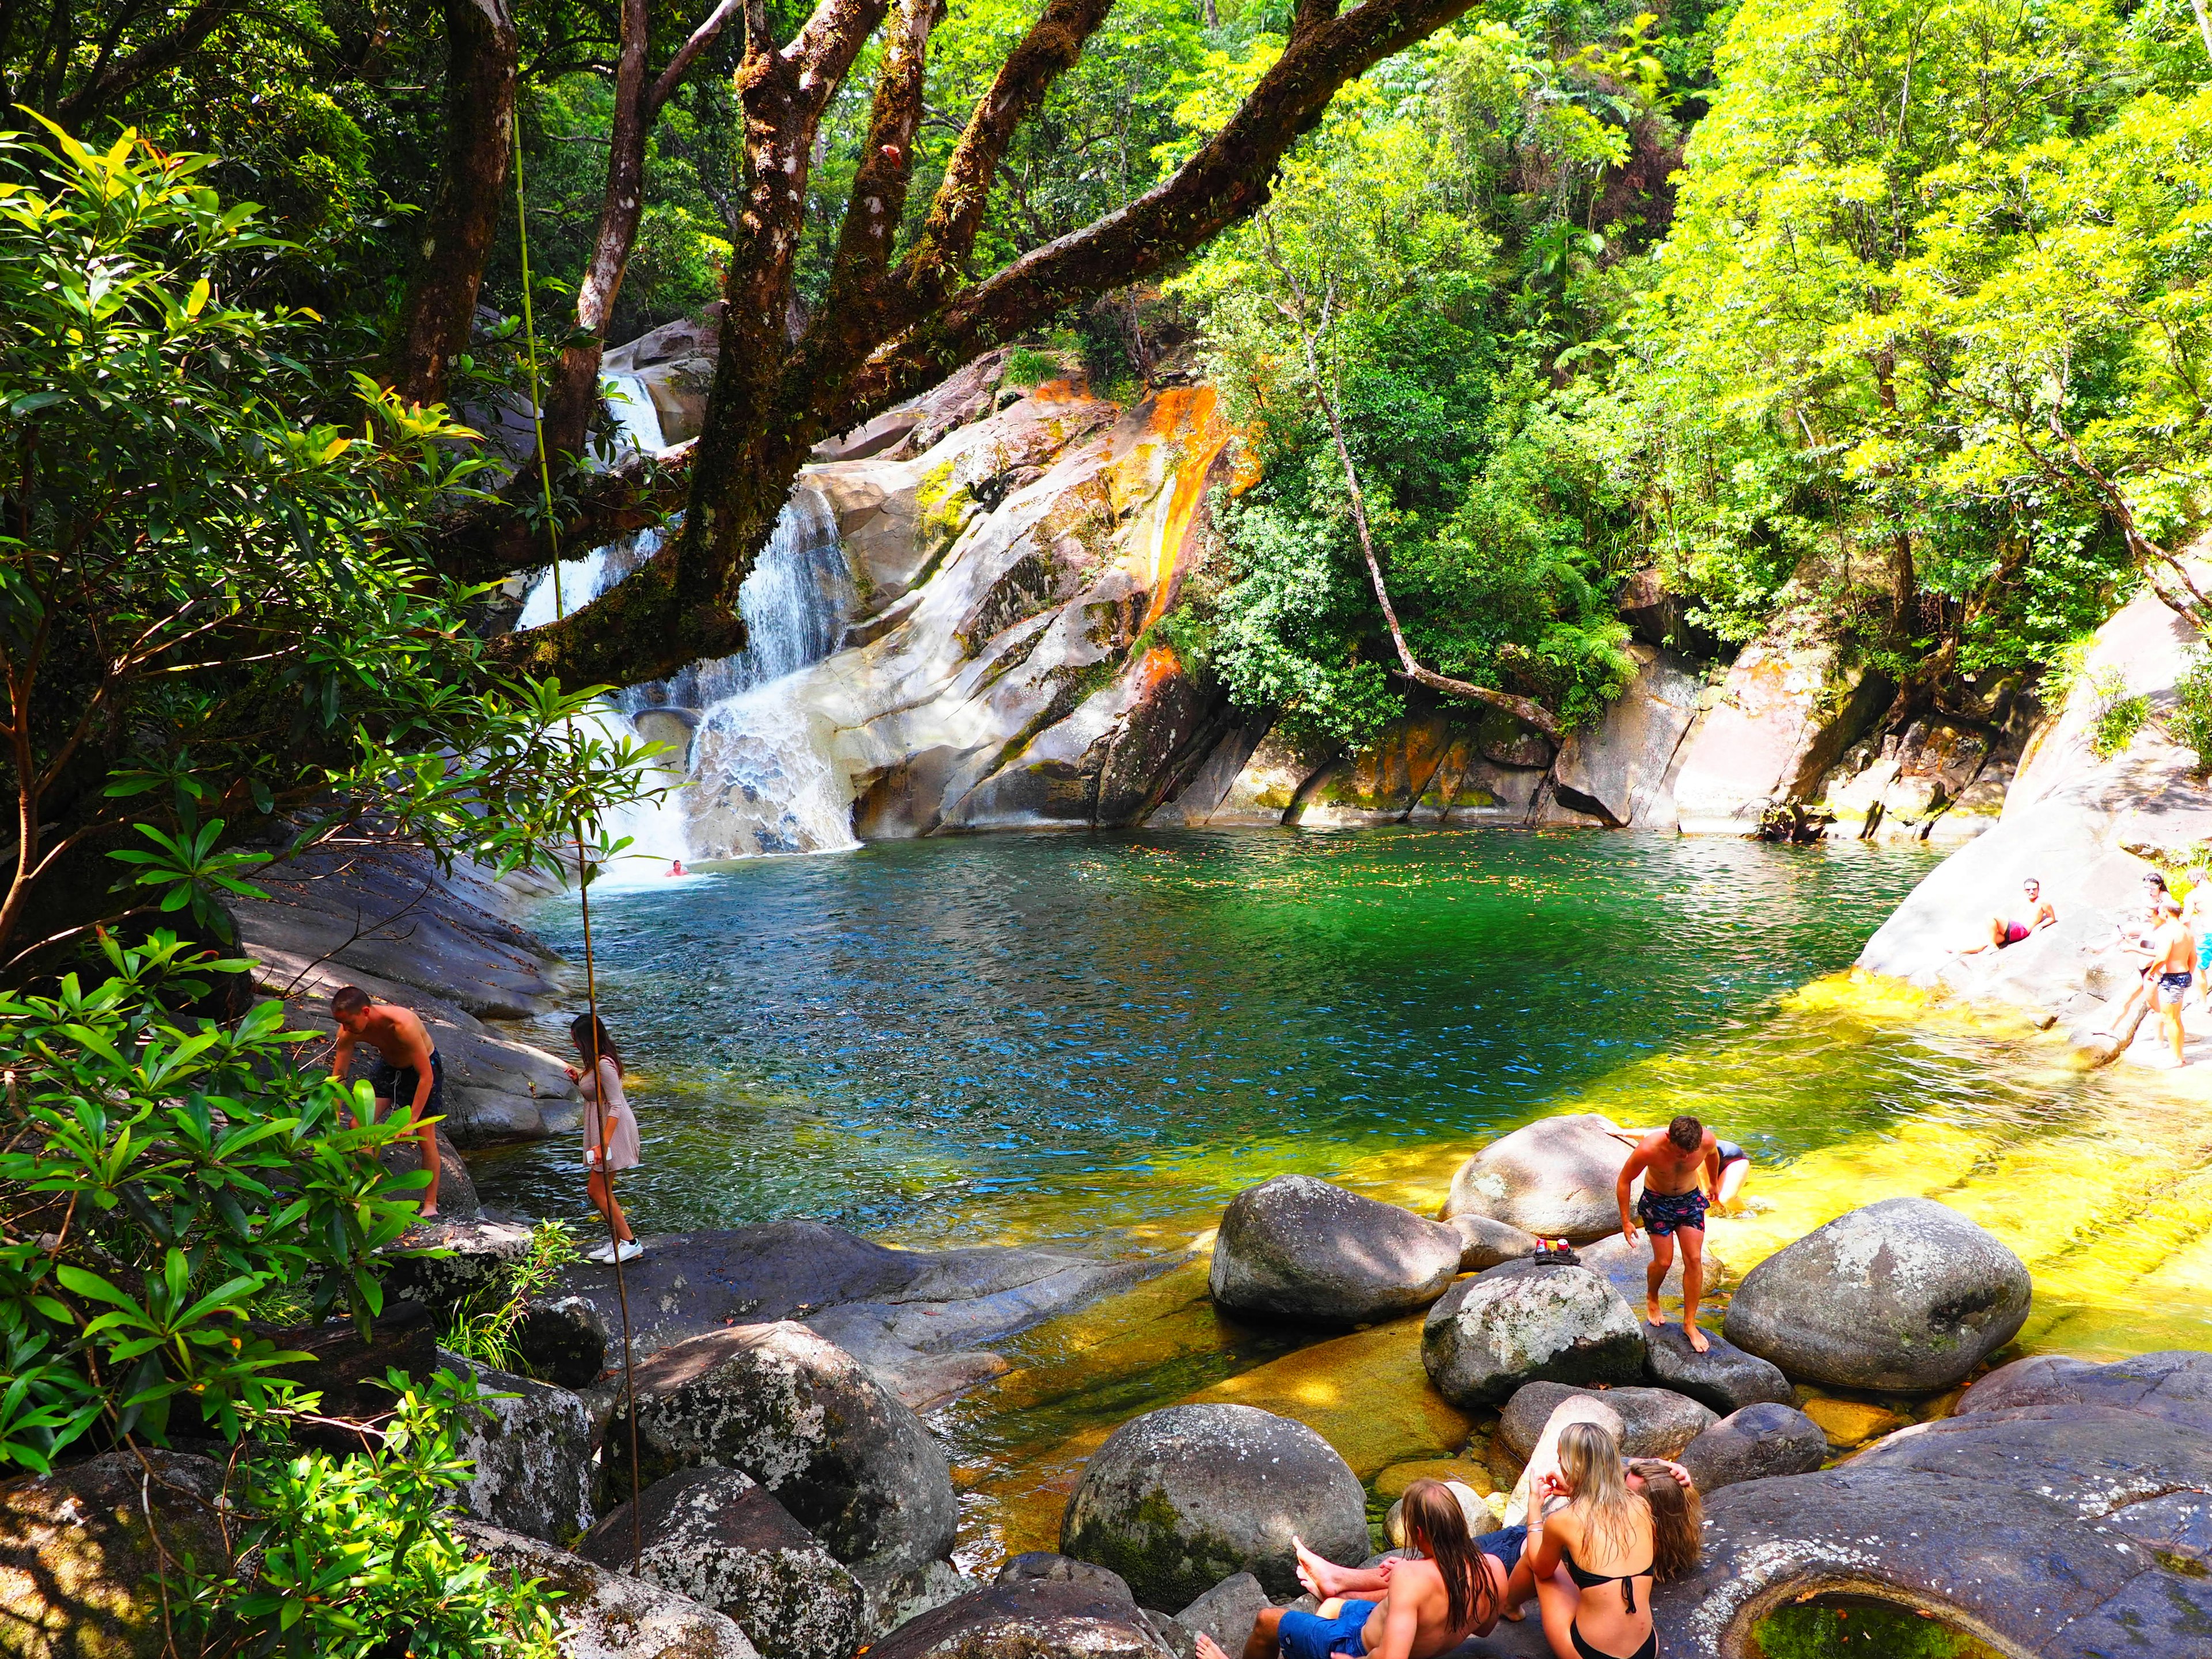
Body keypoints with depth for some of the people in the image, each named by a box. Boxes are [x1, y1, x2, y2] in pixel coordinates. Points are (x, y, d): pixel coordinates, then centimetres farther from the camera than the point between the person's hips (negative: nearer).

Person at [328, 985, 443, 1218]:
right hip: (387, 1067, 5)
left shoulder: (403, 1025, -41)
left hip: (423, 1067, -5)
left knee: (426, 1138, -8)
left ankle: (430, 1205, 3)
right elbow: (338, 1077, -12)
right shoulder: (348, 1031, -24)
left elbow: (426, 1076, -34)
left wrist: (411, 1121, -34)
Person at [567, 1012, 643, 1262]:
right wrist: (578, 1077, 7)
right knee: (601, 1190, 13)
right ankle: (617, 1241, 21)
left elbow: (616, 1106, -24)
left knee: (598, 1190, -5)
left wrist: (604, 1143, -28)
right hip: (600, 1128, 10)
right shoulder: (596, 1063, 10)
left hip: (613, 1129, -10)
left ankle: (630, 1242, 1)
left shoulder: (604, 1065, -21)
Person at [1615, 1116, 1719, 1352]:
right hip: (1657, 1202, -2)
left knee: (1694, 1260, -3)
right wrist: (1626, 1221, -11)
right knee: (1664, 1262, 1)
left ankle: (1690, 1324, 11)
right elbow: (1624, 1181, -17)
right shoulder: (1649, 1149, -35)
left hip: (1691, 1200, 3)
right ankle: (1652, 1298, 34)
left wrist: (1714, 1183, 21)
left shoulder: (1707, 1140, -26)